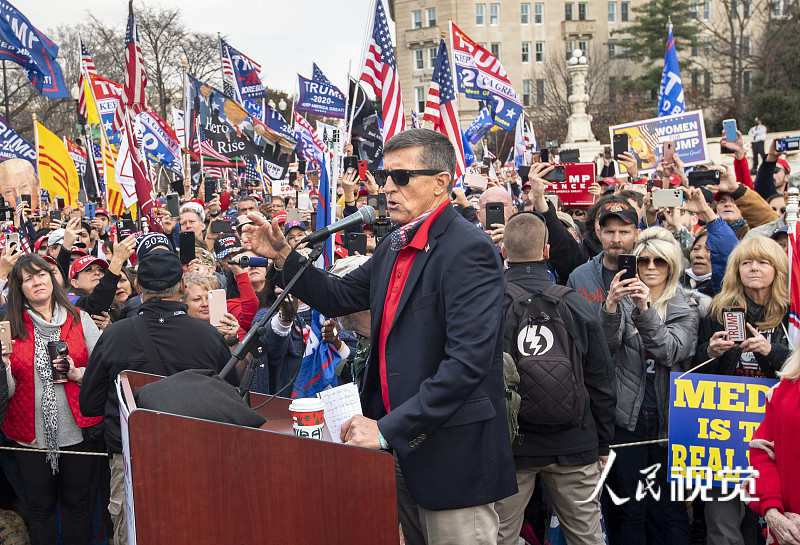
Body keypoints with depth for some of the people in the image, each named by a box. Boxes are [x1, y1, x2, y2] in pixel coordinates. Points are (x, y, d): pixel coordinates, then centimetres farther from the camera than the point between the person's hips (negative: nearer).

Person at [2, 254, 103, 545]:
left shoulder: (80, 319, 4)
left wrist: (78, 374, -14)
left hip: (78, 430, 0)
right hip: (31, 433, 0)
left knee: (77, 502, 10)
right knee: (41, 506, 11)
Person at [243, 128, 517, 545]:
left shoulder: (468, 250, -19)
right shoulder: (395, 247, 10)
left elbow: (468, 360, -26)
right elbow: (338, 298, 17)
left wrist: (389, 429, -25)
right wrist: (283, 257, 4)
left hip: (452, 452, -8)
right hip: (403, 447, 8)